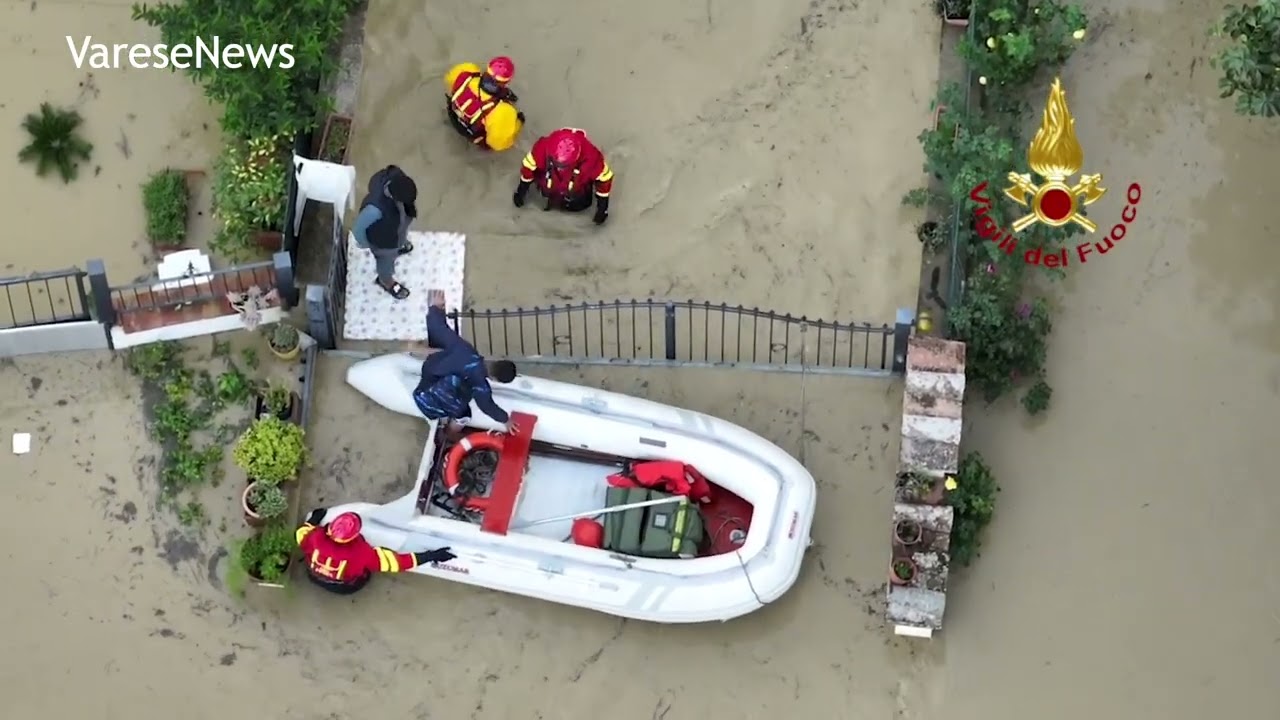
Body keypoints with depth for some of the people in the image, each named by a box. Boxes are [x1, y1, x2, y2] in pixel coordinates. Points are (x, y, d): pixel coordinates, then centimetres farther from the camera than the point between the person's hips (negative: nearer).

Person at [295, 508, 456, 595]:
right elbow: (398, 561, -37)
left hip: (314, 577, 2)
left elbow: (302, 537, -10)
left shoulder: (316, 537, -36)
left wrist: (313, 519, 10)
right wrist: (432, 556, -32)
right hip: (345, 588, -2)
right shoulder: (362, 553, -42)